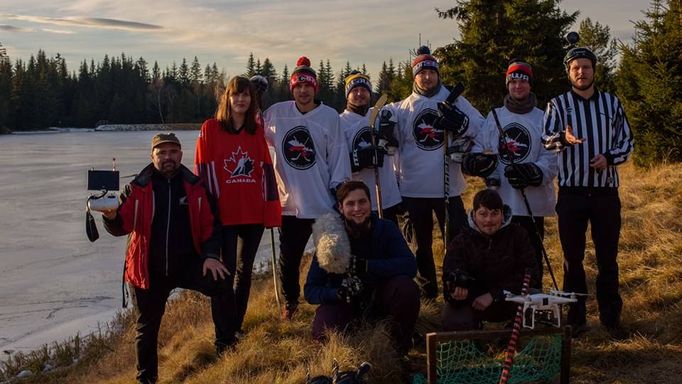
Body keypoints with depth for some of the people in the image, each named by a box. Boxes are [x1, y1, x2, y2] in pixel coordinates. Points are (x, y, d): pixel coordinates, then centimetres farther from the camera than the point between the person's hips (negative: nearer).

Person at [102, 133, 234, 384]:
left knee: (221, 284, -25)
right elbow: (121, 226, -7)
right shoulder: (138, 188, -3)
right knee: (147, 327, 9)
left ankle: (225, 346, -9)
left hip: (188, 263, 0)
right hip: (150, 270, 0)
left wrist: (211, 255, -12)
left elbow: (210, 225, 1)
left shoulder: (195, 187, 0)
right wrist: (110, 216, -29)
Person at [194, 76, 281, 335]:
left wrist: (271, 209, 2)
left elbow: (266, 169, 7)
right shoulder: (210, 129, -1)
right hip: (223, 213, -4)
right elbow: (202, 171, -3)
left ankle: (237, 326, 23)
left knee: (245, 270, 11)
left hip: (254, 212, 4)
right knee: (227, 270, -3)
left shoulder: (257, 131, 9)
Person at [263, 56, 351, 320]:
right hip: (289, 201, 1)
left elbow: (338, 156, -1)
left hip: (323, 200, -1)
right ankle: (290, 301, 30)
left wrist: (339, 188, -3)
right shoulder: (276, 113, 2)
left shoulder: (330, 116, -2)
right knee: (289, 257, 10)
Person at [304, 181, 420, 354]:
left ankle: (400, 345, -5)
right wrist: (339, 293, -35)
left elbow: (410, 265, -26)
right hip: (345, 304, -1)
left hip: (380, 299, 1)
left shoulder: (385, 228, -11)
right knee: (323, 331, -32)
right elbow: (310, 290, -14)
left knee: (406, 287, -30)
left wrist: (366, 265, -34)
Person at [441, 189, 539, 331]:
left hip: (509, 301, 0)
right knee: (453, 321, -29)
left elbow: (529, 273, -16)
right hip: (472, 301, 1)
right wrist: (455, 293, -42)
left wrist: (493, 295, -24)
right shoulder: (460, 242, -6)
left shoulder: (517, 235, -7)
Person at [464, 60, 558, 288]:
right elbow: (479, 149, 7)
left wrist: (534, 172, -22)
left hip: (532, 201, -2)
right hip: (500, 200, 2)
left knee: (532, 254, 4)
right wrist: (475, 162, -16)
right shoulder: (494, 117, 12)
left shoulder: (542, 118, 4)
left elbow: (551, 158, -3)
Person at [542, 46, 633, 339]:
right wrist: (564, 138, -33)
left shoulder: (612, 103, 10)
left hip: (606, 192, 1)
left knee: (608, 257, 6)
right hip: (571, 193, -1)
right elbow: (546, 139, -10)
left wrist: (610, 157, -8)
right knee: (573, 257, 6)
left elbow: (626, 141, 12)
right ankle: (576, 317, 15)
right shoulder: (558, 104, 4)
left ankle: (611, 316, 16)